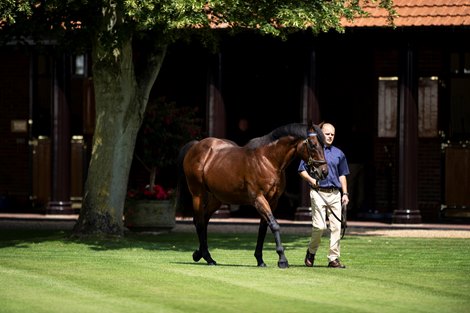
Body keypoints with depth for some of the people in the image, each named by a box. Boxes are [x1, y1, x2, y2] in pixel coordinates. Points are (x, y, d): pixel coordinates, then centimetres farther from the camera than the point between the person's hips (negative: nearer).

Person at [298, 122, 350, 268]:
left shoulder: (338, 153, 16)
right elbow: (302, 170, 5)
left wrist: (345, 193, 12)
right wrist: (311, 180, -12)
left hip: (335, 193, 4)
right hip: (318, 192, -4)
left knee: (336, 226, -2)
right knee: (319, 226, -12)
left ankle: (334, 258, 4)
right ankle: (311, 251, 12)